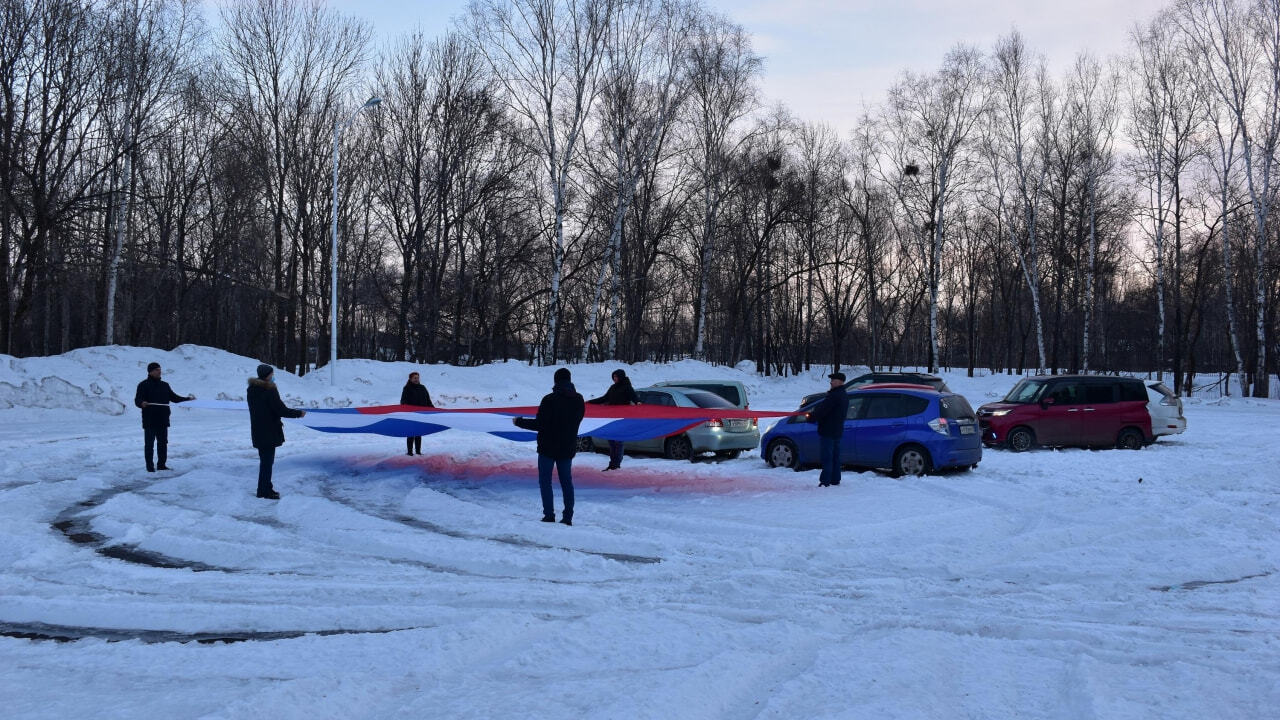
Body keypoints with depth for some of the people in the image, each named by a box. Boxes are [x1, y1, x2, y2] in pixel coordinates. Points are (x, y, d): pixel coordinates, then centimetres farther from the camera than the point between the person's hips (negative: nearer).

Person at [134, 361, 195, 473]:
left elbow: (174, 397, 21)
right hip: (149, 421, -6)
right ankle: (150, 466, 3)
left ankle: (161, 465, 20)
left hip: (163, 421, 6)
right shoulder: (143, 385, -5)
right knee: (149, 444, -1)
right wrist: (142, 403, -36)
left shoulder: (165, 385, 15)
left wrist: (187, 399, 11)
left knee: (163, 443, 11)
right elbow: (137, 400, -14)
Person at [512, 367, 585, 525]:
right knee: (566, 481, 11)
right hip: (568, 447, 5)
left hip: (548, 447, -5)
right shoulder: (579, 400, 1)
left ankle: (549, 515, 0)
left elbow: (539, 424, -17)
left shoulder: (549, 400, -17)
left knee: (545, 481, 5)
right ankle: (568, 517, 9)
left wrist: (519, 422, -4)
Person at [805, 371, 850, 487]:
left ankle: (825, 481, -7)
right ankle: (835, 479, 20)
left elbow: (822, 409, -20)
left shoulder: (834, 396, -20)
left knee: (826, 457, -7)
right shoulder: (844, 396, 14)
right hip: (837, 431, 10)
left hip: (827, 431, -10)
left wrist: (812, 417, -4)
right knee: (835, 457, 15)